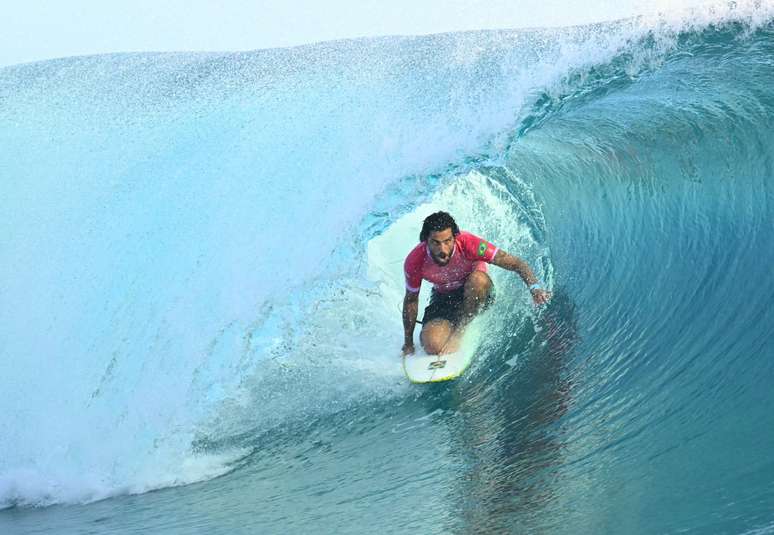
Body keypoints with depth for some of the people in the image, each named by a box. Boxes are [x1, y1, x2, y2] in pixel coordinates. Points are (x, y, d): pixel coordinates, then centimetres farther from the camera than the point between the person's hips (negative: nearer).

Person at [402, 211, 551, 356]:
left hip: (476, 295, -1)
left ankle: (459, 329, -15)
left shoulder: (468, 244, -31)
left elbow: (516, 263, -30)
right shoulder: (414, 262, -25)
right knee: (432, 345, -26)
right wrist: (408, 342, 2)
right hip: (443, 298, 1)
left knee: (478, 279, -37)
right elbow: (411, 300, -7)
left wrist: (534, 287, -49)